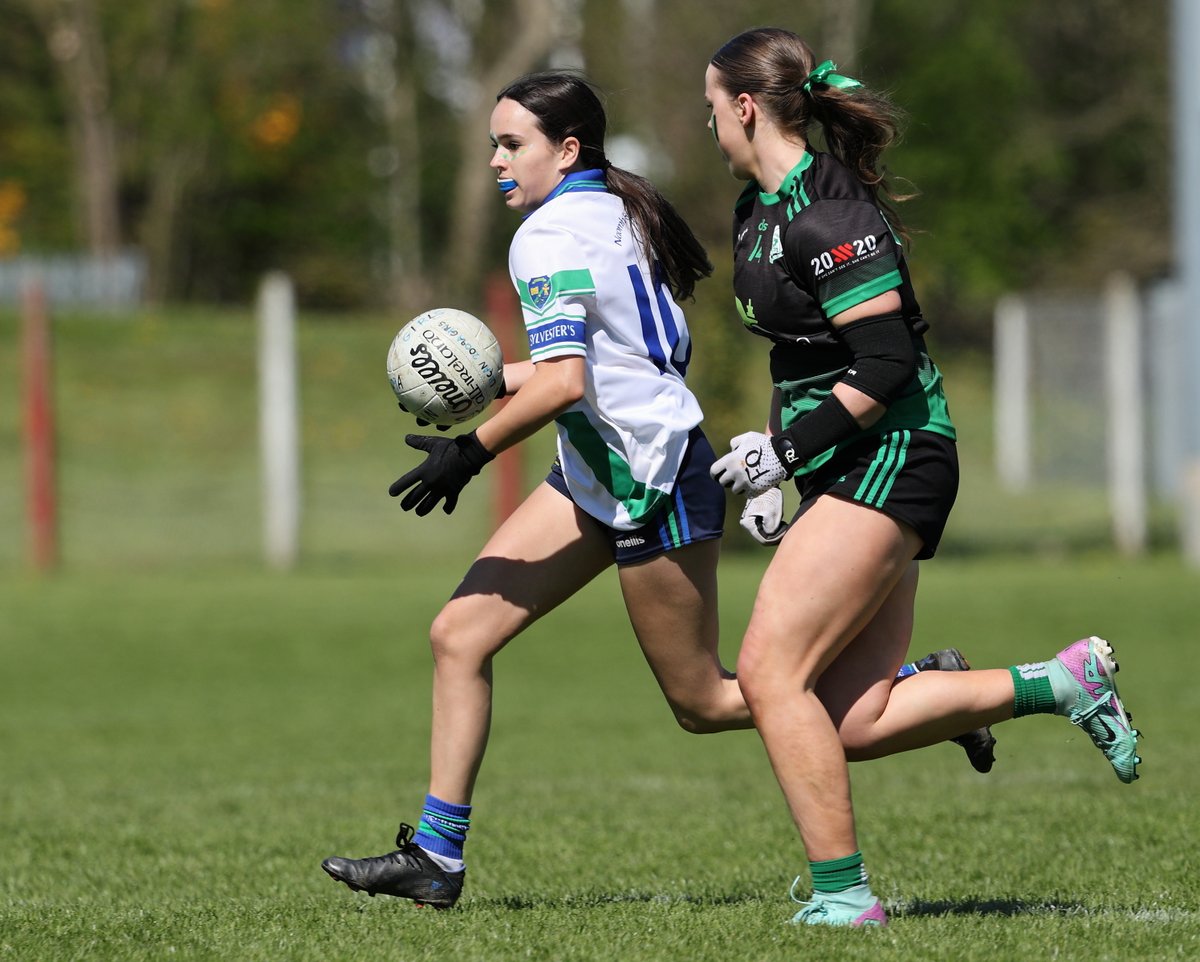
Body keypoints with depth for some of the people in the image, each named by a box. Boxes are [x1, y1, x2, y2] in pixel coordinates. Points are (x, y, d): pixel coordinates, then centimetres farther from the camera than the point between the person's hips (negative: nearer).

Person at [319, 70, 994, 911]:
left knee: (702, 703, 1)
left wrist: (470, 452, -18)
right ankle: (434, 858, 5)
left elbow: (564, 383, -28)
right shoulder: (615, 212, 11)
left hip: (652, 484, -10)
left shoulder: (548, 237, -18)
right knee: (459, 635, 4)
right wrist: (497, 379, 16)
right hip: (597, 476, 10)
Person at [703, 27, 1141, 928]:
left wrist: (788, 450, -17)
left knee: (770, 672, -13)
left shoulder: (827, 214, -18)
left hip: (891, 457, -10)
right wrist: (773, 442, 15)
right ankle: (1064, 682, 12)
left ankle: (843, 895, -9)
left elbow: (885, 364, -22)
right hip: (852, 471, 10)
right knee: (852, 724, 2)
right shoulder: (761, 208, 13)